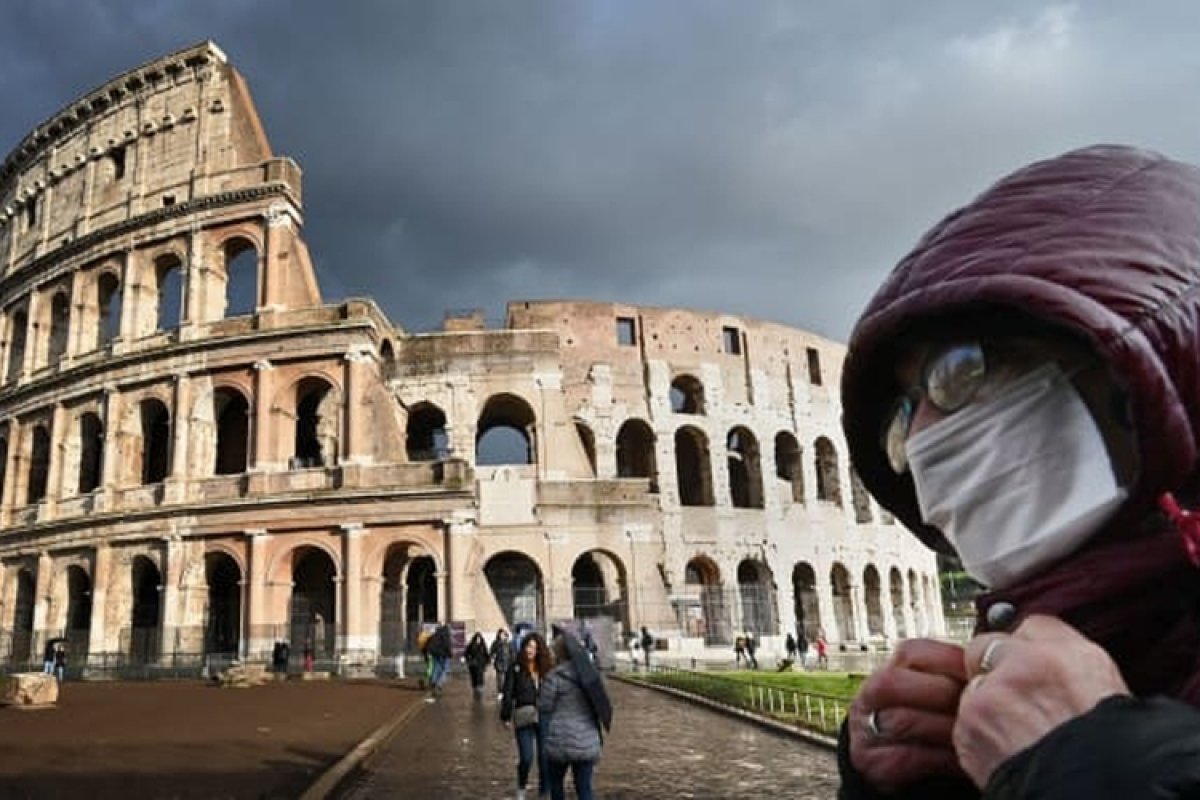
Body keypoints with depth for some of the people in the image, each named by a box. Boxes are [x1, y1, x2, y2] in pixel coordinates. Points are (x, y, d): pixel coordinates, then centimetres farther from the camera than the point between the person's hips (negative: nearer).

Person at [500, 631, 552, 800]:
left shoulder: (545, 669, 5)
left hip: (544, 718, 3)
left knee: (545, 758, 5)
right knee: (526, 758, -6)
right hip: (524, 718, -3)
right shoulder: (515, 668, -4)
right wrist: (506, 716, -8)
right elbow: (507, 693, -4)